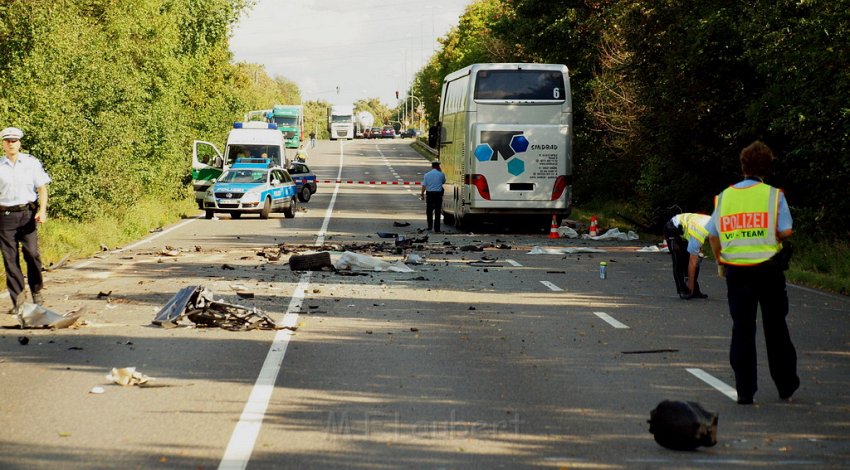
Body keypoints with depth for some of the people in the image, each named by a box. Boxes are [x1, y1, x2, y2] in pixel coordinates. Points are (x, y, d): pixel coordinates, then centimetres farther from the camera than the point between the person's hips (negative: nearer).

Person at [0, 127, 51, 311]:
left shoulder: (31, 163, 5)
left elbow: (42, 188, 5)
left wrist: (42, 210, -9)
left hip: (27, 213, -1)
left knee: (32, 253, -10)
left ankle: (37, 292, 9)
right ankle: (17, 298, 4)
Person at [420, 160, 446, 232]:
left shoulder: (427, 175, 0)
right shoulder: (441, 174, -3)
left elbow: (424, 185, -1)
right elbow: (443, 182, 16)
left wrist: (422, 194, 9)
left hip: (429, 194, 1)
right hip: (438, 194, -1)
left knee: (429, 210, 14)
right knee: (437, 211, 2)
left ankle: (430, 225, 12)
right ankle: (436, 228, 2)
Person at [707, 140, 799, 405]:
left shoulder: (725, 196, 5)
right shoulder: (773, 195, -4)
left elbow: (713, 235, 5)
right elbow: (786, 231, -11)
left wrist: (720, 263, 16)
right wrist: (773, 237, 11)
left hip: (736, 270, 2)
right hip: (769, 269, -2)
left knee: (742, 330, 6)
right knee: (776, 329, 10)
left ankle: (745, 391, 4)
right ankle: (786, 387, 18)